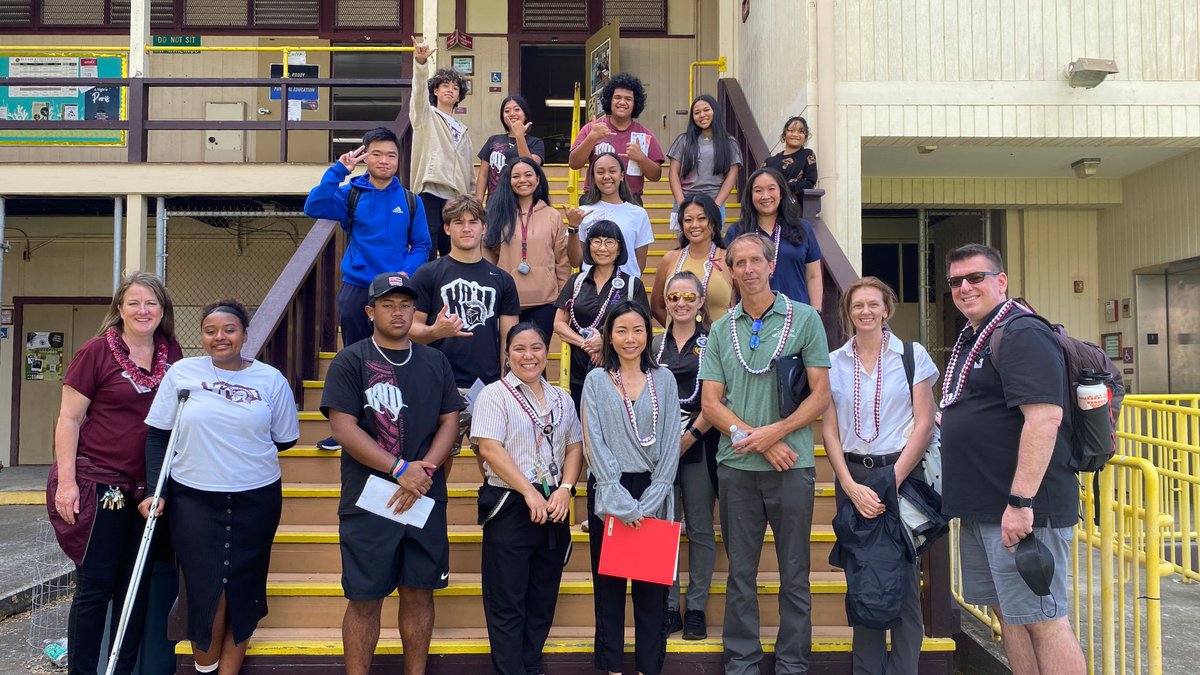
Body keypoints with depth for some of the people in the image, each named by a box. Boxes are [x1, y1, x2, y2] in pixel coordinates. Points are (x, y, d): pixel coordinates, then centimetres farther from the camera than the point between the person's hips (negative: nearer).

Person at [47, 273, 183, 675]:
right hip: (98, 485, -4)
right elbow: (69, 418, -6)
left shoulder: (172, 355, 6)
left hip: (148, 490, 4)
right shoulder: (97, 351, -6)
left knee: (137, 587, 10)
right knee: (95, 586, 3)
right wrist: (66, 480, -12)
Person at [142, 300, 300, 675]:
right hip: (193, 498, -1)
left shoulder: (270, 379, -1)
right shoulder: (181, 373, -1)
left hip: (256, 499, 1)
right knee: (205, 590, -2)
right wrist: (154, 491, -3)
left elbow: (285, 439, 7)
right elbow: (158, 436, 2)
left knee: (243, 591, 7)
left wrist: (244, 453, 7)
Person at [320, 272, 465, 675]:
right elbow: (343, 428, -10)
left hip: (426, 498, 3)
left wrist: (424, 470, -10)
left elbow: (450, 422, 7)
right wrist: (401, 469, -16)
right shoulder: (350, 362, -2)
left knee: (419, 592, 10)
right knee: (365, 598, 3)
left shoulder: (435, 362, 10)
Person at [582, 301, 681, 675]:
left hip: (654, 494, 1)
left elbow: (670, 442, 2)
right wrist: (619, 500, -12)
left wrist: (649, 501, -8)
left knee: (652, 586, 5)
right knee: (608, 583, 6)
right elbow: (595, 442, -3)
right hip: (609, 493, -1)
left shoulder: (664, 380, 7)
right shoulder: (596, 380, 4)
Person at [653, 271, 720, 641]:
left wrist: (689, 436, -12)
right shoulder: (655, 345, 11)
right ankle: (668, 606, 16)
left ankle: (696, 608, 15)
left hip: (699, 445, -2)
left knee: (700, 528, 4)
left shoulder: (712, 343, 2)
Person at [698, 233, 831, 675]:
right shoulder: (721, 330, 8)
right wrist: (754, 437, -10)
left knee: (794, 573, 7)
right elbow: (710, 403, 4)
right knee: (741, 572, 11)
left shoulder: (804, 319, 1)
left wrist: (775, 431, -15)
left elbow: (821, 395, -2)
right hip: (736, 466, 2)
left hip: (792, 464, -2)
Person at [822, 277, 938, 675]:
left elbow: (924, 424, -2)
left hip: (903, 472, -2)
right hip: (852, 478, 2)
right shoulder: (834, 363, 7)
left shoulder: (913, 356, 2)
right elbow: (829, 431, 4)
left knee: (903, 577, 0)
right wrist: (851, 486, -7)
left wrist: (892, 481, -10)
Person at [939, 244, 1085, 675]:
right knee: (1008, 614, 16)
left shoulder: (1022, 335, -15)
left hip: (1020, 509, -10)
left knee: (1042, 620, -1)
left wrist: (1021, 501, -27)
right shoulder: (970, 340, 16)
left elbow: (1044, 418, -25)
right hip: (981, 508, 10)